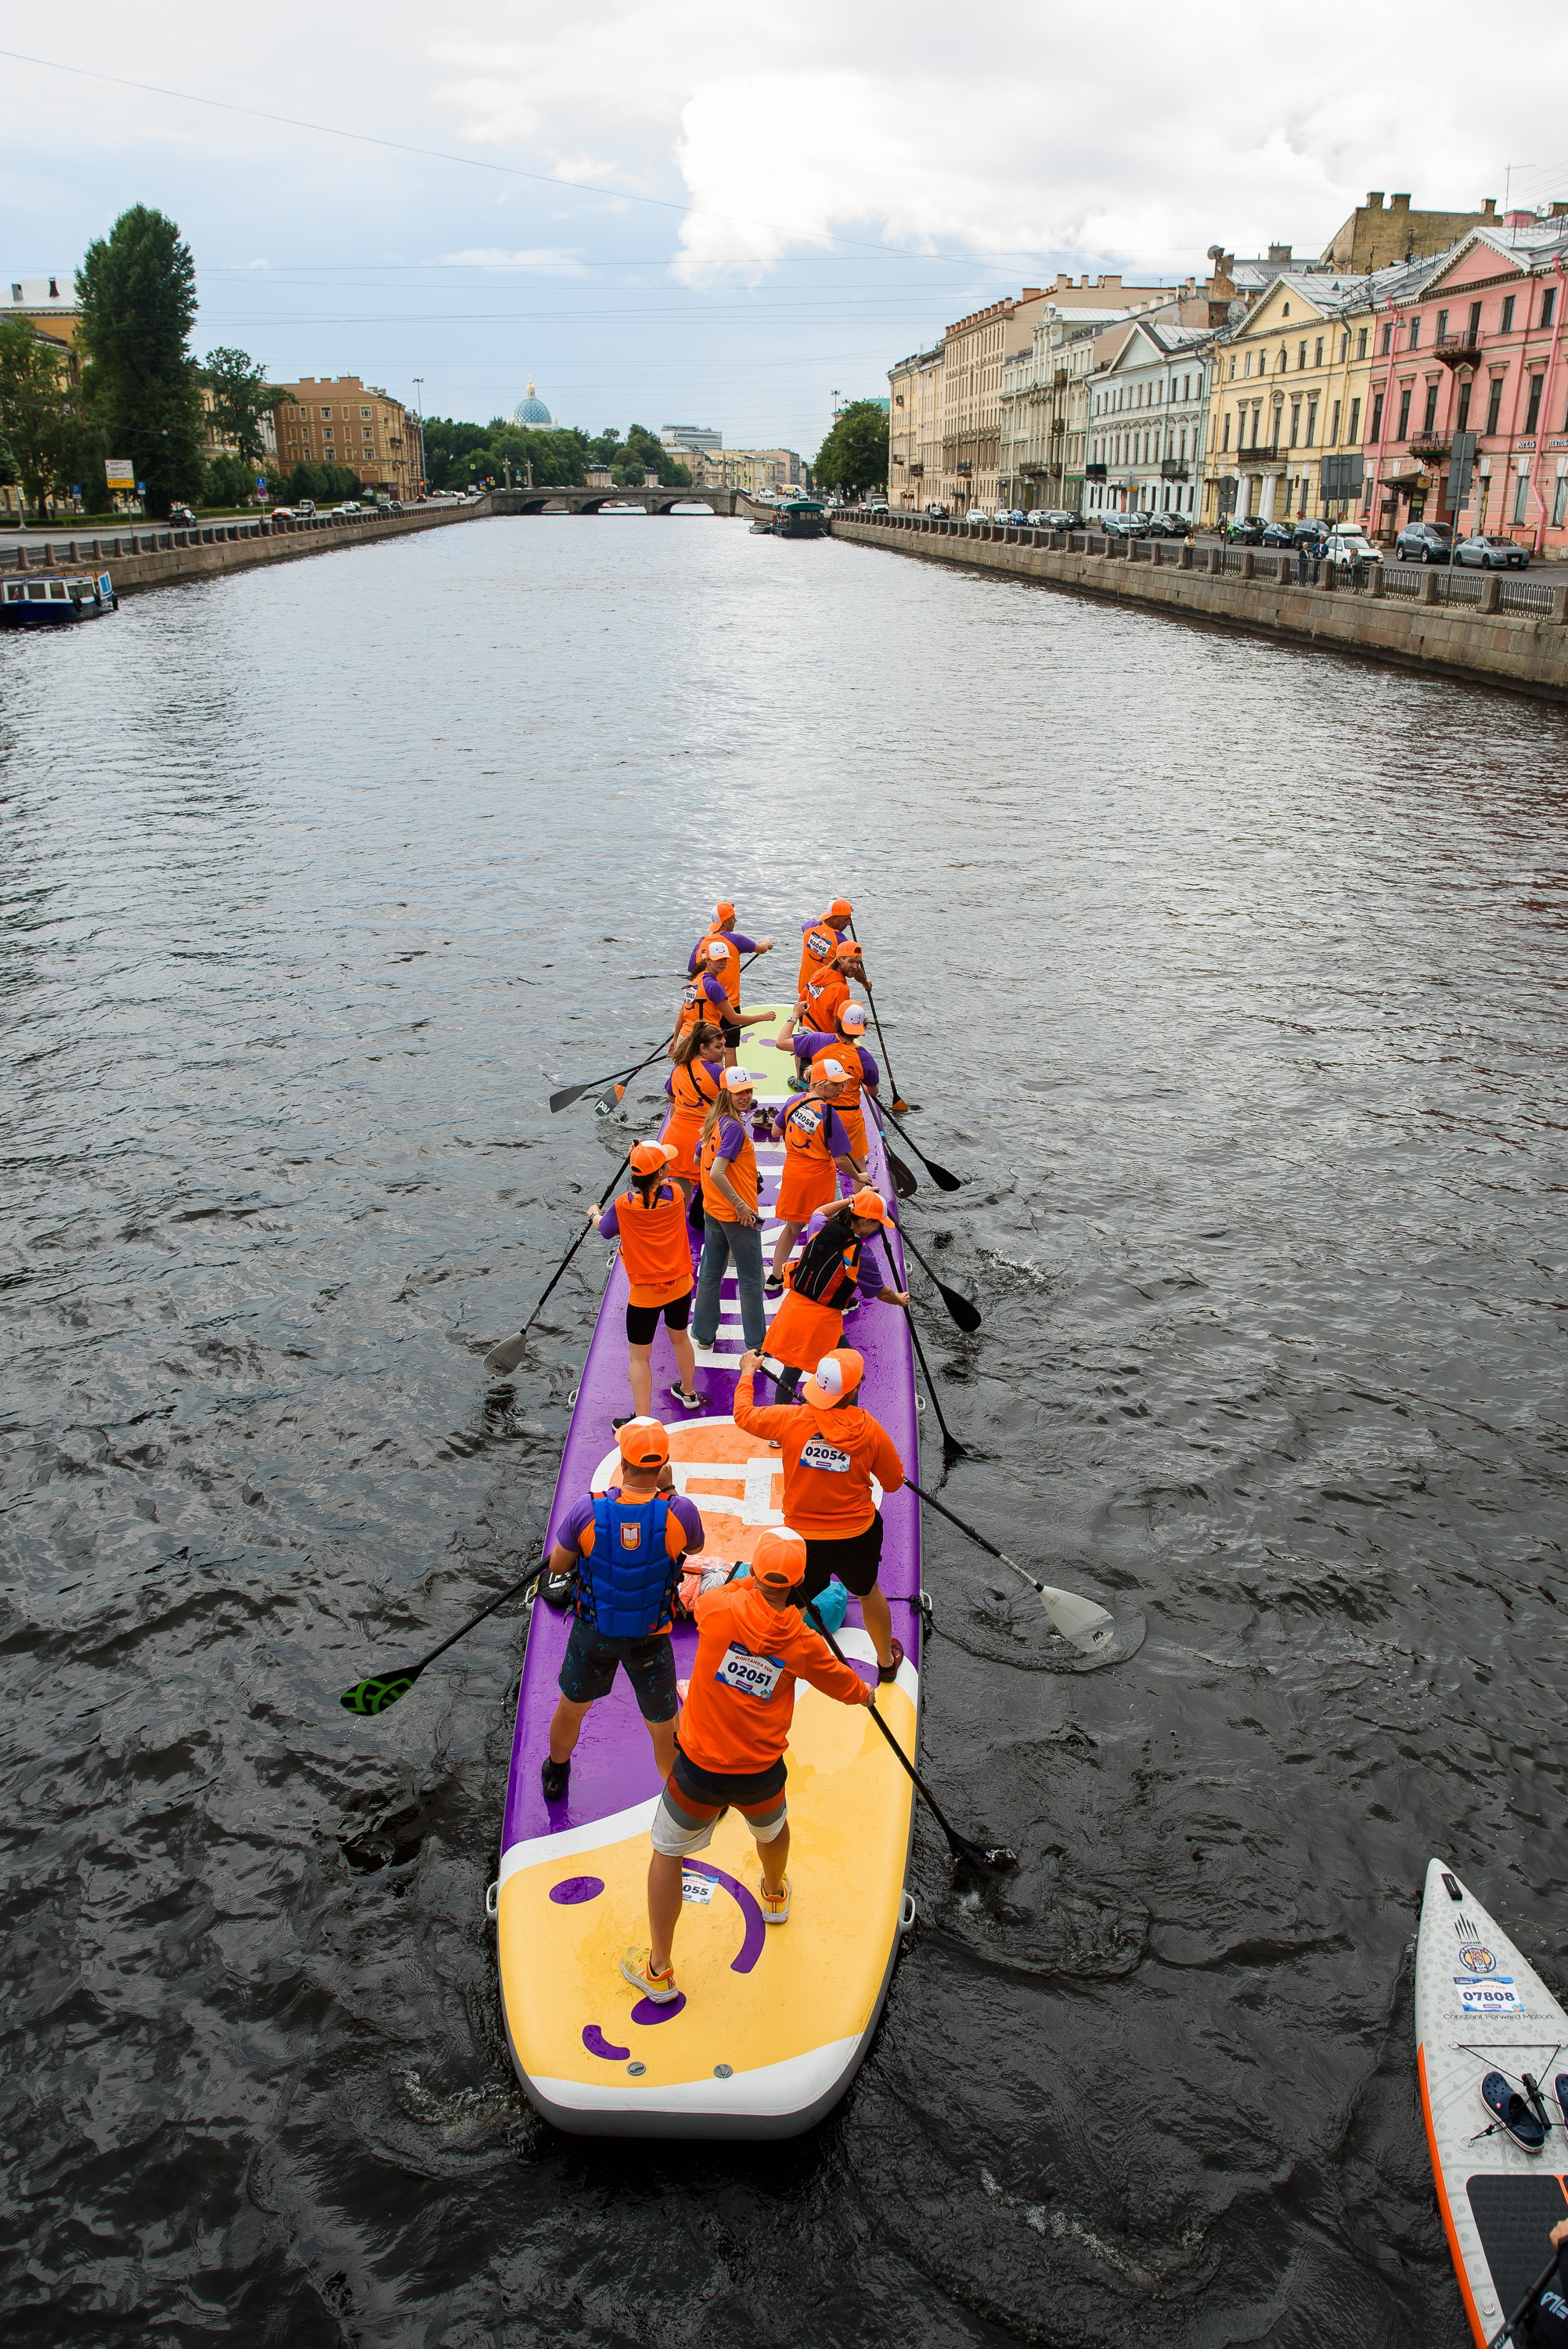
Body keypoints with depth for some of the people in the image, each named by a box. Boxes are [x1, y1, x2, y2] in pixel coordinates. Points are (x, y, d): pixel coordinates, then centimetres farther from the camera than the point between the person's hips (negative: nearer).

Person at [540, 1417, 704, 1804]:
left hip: (593, 1630, 2)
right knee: (664, 1729, 16)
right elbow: (696, 1546, 1)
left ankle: (555, 1773, 53)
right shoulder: (680, 1512, -25)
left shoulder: (588, 1510, -23)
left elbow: (557, 1566, -7)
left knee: (572, 1707, 28)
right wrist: (669, 1491, 2)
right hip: (651, 1639, -2)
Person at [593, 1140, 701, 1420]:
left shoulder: (623, 1205, -20)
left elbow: (606, 1231, 2)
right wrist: (643, 1156, 19)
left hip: (644, 1294, -4)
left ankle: (641, 1422, 11)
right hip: (680, 1285, 4)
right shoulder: (676, 1195, -15)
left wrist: (594, 1214, 24)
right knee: (679, 1337, 28)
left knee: (640, 1356, 8)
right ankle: (689, 1392, 49)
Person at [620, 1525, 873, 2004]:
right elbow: (847, 1687, 6)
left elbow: (700, 1604, 9)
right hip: (761, 1774, 2)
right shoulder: (804, 1644, -12)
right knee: (772, 1827, 34)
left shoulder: (720, 1606, -18)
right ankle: (775, 1896, 63)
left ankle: (659, 1971, 25)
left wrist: (748, 1581, 21)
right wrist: (866, 1694, 30)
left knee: (668, 1853, 19)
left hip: (698, 1768, -2)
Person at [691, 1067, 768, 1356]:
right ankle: (757, 1342, 17)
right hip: (737, 1214, -8)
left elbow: (698, 1160, 16)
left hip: (712, 1210, 8)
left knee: (710, 1273, 18)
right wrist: (741, 1206, -22)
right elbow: (716, 1174, -31)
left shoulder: (712, 1122, 3)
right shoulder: (734, 1128, -23)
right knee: (750, 1279, 6)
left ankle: (704, 1335, 29)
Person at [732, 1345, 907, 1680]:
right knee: (868, 1592, 29)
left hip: (803, 1537, -2)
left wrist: (747, 1372, 15)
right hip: (858, 1535, 2)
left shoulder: (791, 1419, -20)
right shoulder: (870, 1429, -17)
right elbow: (893, 1483, -3)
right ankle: (887, 1660, 51)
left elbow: (743, 1415, -2)